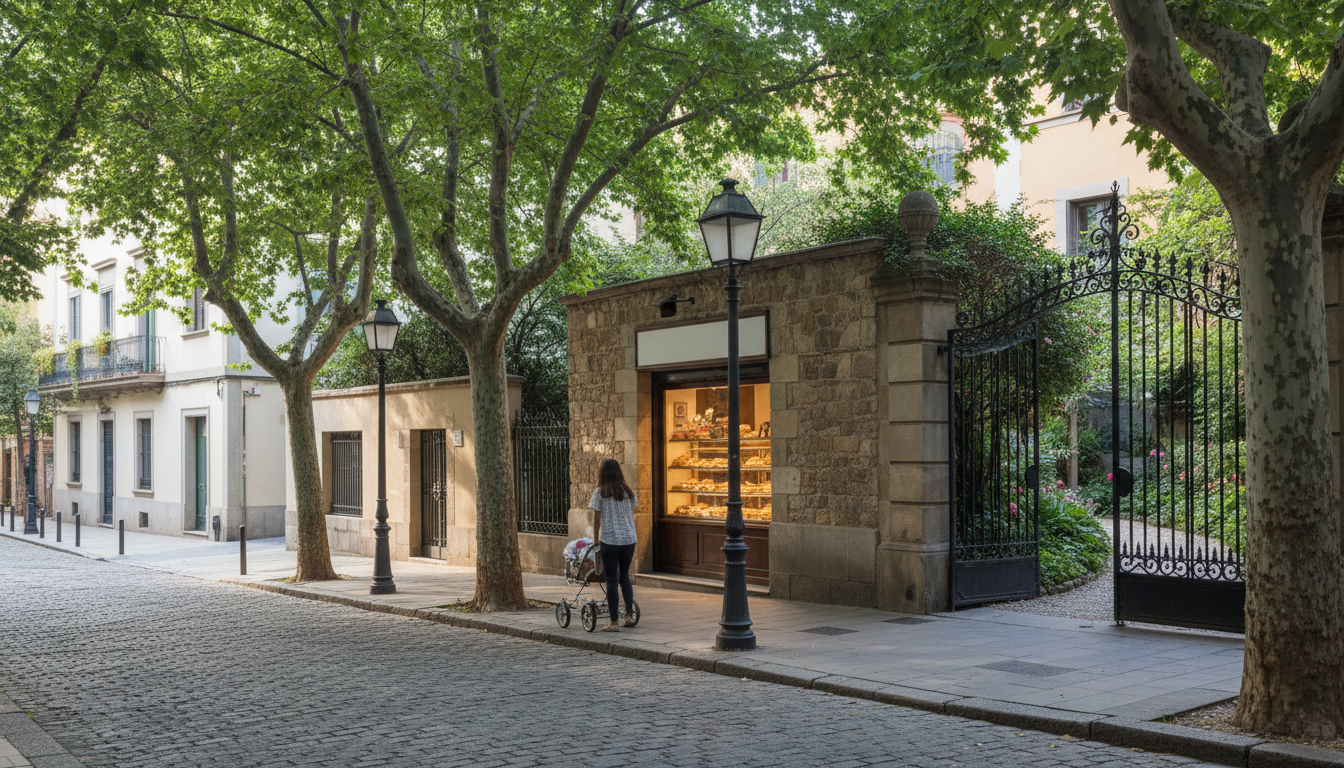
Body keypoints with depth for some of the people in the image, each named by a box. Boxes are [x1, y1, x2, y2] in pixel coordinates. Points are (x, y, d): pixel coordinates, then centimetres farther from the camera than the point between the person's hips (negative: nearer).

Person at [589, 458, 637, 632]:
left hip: (609, 540, -4)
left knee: (611, 581, 2)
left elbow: (596, 519, -1)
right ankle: (629, 615, 15)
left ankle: (614, 622, 4)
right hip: (629, 539, 4)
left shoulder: (600, 493, -4)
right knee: (625, 576, 20)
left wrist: (596, 539, 11)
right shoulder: (628, 492, 7)